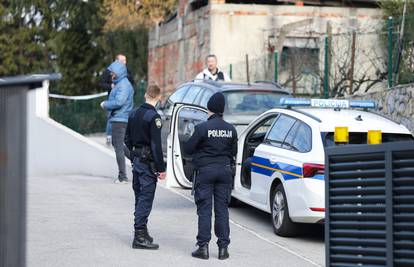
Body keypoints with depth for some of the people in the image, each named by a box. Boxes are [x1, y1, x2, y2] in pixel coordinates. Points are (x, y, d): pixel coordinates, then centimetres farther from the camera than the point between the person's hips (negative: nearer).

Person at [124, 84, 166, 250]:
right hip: (148, 162, -8)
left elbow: (127, 140, 16)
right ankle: (140, 236, -8)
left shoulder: (134, 114, 9)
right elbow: (156, 145, -19)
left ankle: (142, 231, 25)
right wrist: (161, 168, -16)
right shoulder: (154, 117, -16)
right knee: (145, 199, -6)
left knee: (140, 197, 16)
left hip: (136, 161, 8)